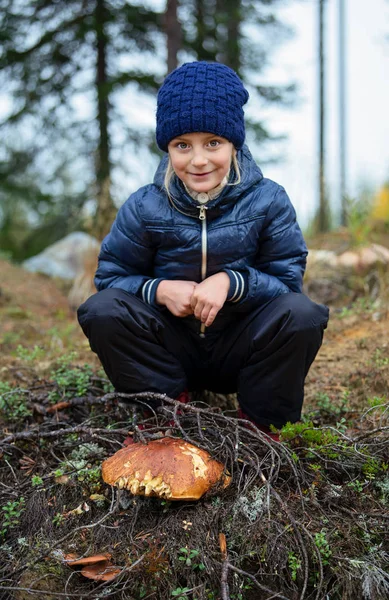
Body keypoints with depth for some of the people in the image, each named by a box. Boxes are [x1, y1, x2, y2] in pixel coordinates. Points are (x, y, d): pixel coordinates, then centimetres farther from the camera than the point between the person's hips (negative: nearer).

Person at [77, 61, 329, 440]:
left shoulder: (268, 202, -9)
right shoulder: (144, 208, -8)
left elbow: (288, 281, -8)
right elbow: (110, 276, -2)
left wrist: (231, 282, -27)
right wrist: (159, 290, -23)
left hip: (241, 352, 0)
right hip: (171, 350, 1)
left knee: (301, 314, -29)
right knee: (102, 310, -24)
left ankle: (260, 423, -6)